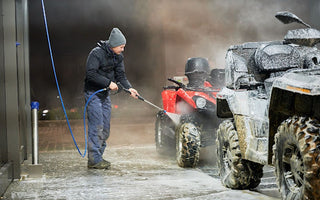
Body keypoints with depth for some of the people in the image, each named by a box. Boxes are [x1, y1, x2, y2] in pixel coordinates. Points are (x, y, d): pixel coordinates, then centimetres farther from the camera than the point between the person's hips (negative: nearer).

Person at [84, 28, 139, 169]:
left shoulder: (118, 56, 5)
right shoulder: (96, 53, -18)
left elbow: (121, 75, 5)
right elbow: (90, 73, -25)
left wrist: (129, 88, -13)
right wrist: (108, 83, -27)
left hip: (105, 94, 8)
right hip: (93, 93, -8)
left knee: (105, 127, 9)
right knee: (96, 126, -11)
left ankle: (98, 157, 18)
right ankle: (94, 160, -7)